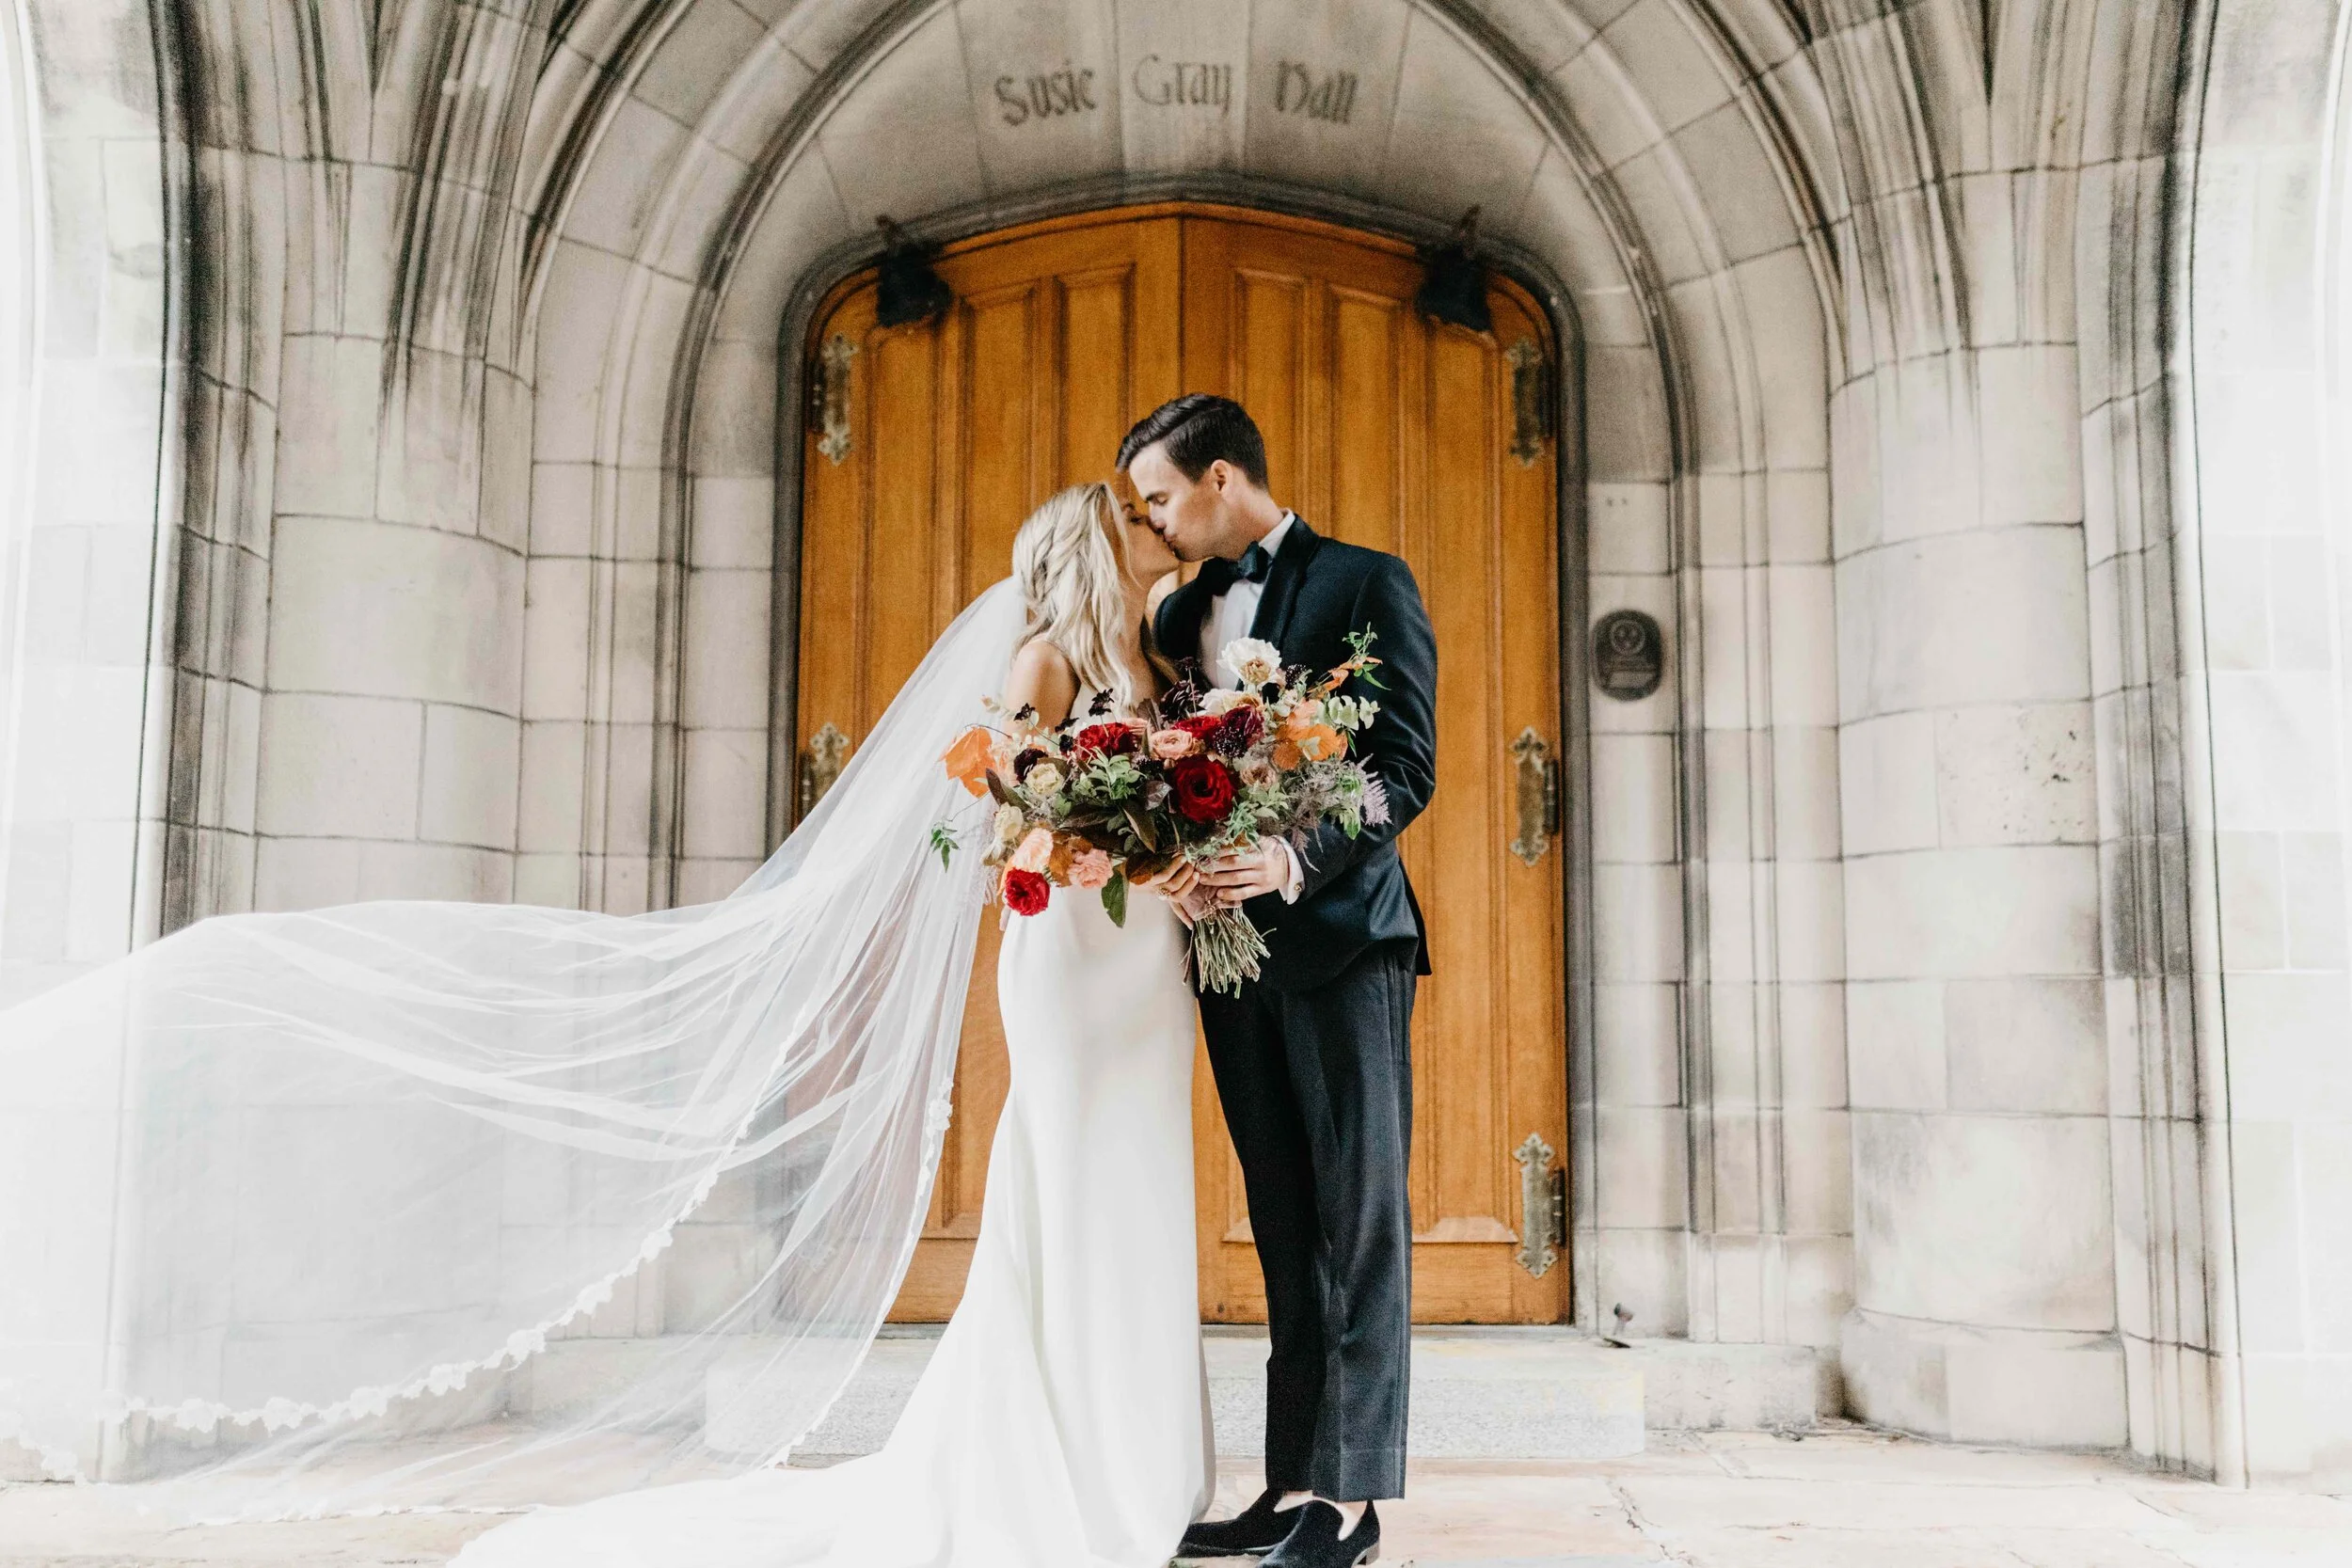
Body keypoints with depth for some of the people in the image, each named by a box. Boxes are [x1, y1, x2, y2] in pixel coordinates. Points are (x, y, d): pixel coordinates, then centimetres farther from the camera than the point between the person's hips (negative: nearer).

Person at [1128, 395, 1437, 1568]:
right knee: (1285, 1229, 10)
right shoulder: (1180, 614, 17)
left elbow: (1408, 765, -10)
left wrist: (1299, 859, -23)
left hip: (1342, 937, -6)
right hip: (1235, 946, 6)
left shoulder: (1366, 584, -2)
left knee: (1359, 1220, -1)